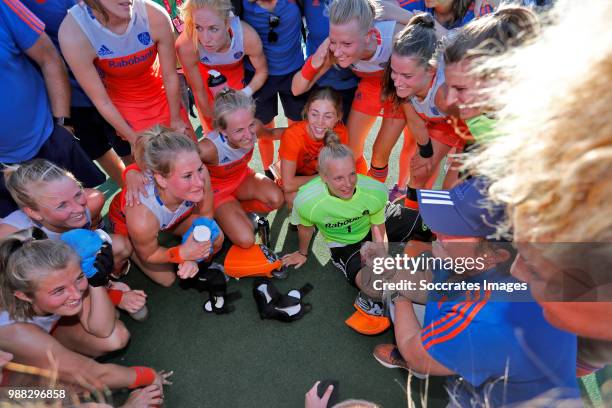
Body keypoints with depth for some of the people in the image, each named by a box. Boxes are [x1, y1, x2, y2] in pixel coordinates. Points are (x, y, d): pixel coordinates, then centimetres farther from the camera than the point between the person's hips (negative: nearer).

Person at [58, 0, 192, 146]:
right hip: (124, 103, -2)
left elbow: (170, 76, -15)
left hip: (161, 93, 2)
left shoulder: (156, 16, -28)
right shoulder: (73, 32, -30)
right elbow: (101, 101, -19)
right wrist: (133, 138, -10)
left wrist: (176, 119, -4)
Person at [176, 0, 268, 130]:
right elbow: (198, 90, -23)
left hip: (237, 68, 1)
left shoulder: (247, 36, -41)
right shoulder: (186, 45, -41)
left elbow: (262, 71, -19)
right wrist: (211, 119, -8)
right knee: (214, 126, 8)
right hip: (204, 71, 0)